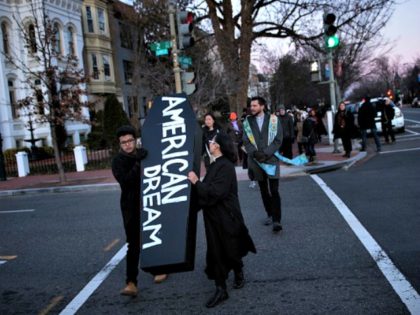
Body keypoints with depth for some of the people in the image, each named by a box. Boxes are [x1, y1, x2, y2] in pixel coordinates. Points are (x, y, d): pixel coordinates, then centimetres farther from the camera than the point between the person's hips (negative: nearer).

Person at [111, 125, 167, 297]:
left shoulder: (145, 155, 0)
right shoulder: (118, 160, -4)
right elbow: (125, 180, -21)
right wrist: (138, 163, -27)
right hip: (131, 208, -2)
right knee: (133, 246, -5)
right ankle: (131, 283, -4)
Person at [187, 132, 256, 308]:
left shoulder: (226, 166, -19)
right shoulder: (216, 164, 8)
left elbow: (215, 192, -26)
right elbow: (208, 189, 8)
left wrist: (196, 182, -20)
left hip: (226, 218, -8)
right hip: (213, 217, 8)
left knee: (230, 251, 10)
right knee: (216, 252, 8)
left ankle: (239, 274, 39)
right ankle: (220, 289, 16)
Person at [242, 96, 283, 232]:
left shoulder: (273, 120, 0)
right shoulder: (247, 122, 5)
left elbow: (278, 140, -4)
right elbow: (246, 141, 3)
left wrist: (266, 153, -14)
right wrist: (255, 153, -14)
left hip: (271, 159, -3)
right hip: (256, 161, 3)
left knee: (274, 191, -9)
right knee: (264, 190, 11)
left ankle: (276, 220, -8)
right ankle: (269, 214, 24)